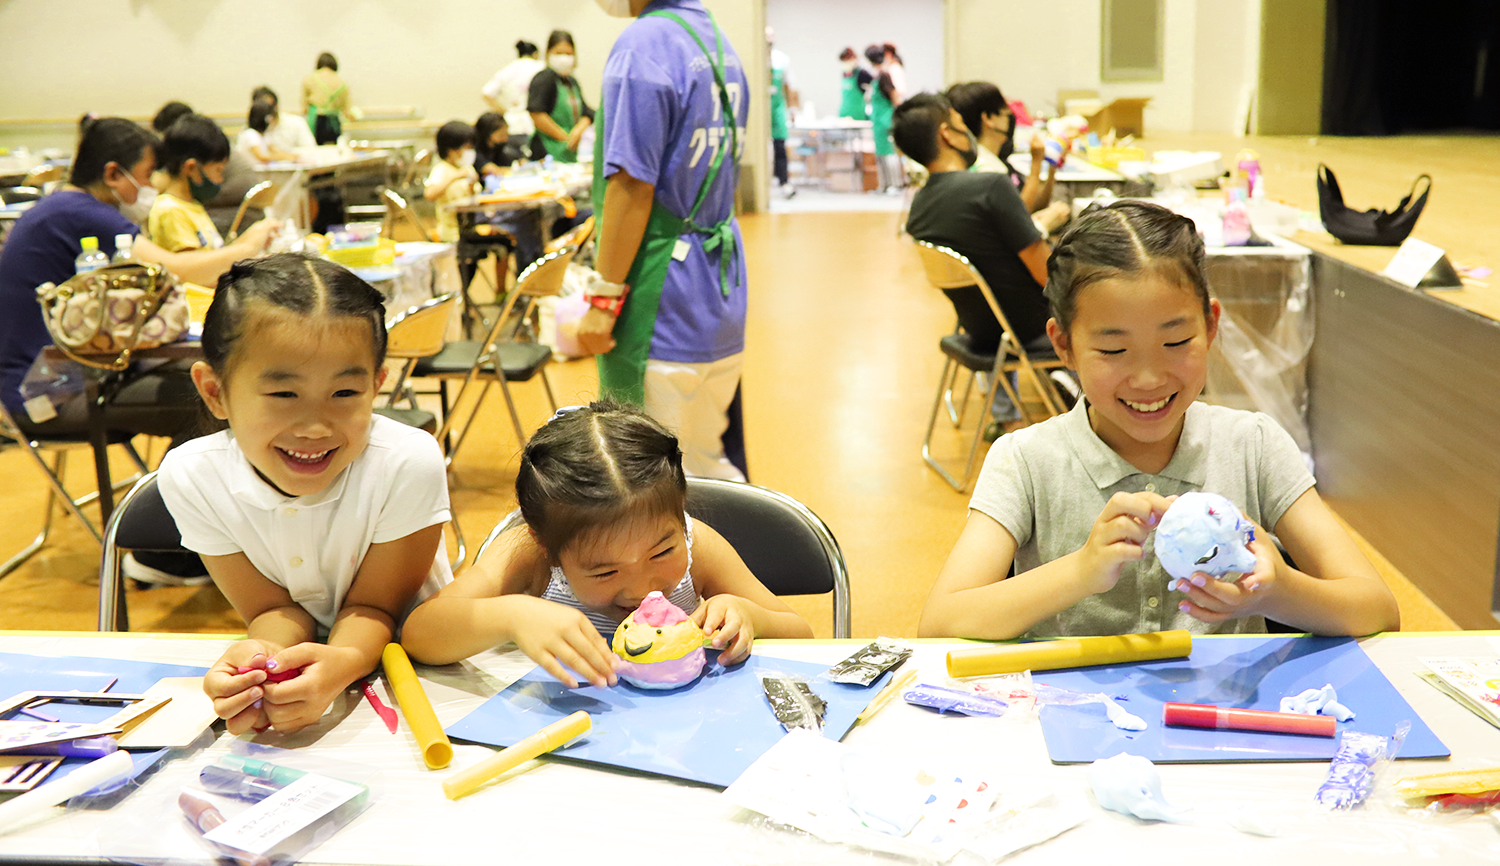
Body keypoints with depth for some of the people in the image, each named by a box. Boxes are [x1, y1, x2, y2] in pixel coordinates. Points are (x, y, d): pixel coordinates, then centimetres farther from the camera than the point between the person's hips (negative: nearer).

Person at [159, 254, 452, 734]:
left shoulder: (408, 465, -26)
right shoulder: (190, 478, -17)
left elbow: (373, 604, -14)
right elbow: (275, 608, -10)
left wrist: (343, 664, -37)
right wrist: (261, 658, -34)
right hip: (292, 659, 3)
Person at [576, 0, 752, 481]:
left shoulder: (644, 44, -16)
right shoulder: (718, 41, 13)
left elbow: (633, 186, -20)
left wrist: (604, 297, -15)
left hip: (666, 307, -9)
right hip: (724, 299, 9)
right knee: (714, 465, 17)